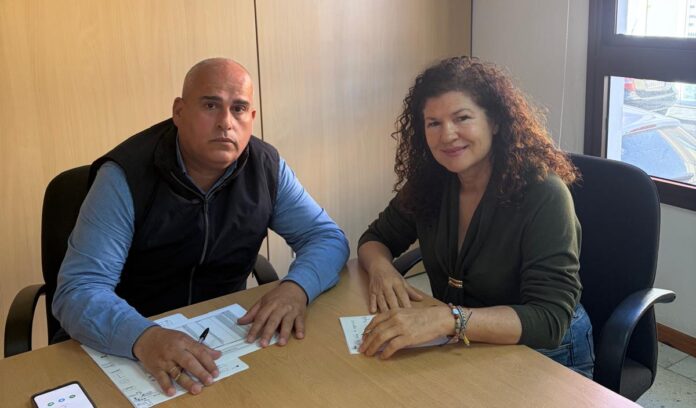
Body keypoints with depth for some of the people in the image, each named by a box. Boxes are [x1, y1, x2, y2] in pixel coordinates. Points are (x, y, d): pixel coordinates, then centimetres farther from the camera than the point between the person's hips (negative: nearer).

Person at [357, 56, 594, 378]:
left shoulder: (543, 195, -22)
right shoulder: (429, 182, -5)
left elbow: (549, 320, -28)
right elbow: (376, 238, 8)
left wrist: (446, 319, -42)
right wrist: (381, 267, -17)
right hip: (458, 351, 5)